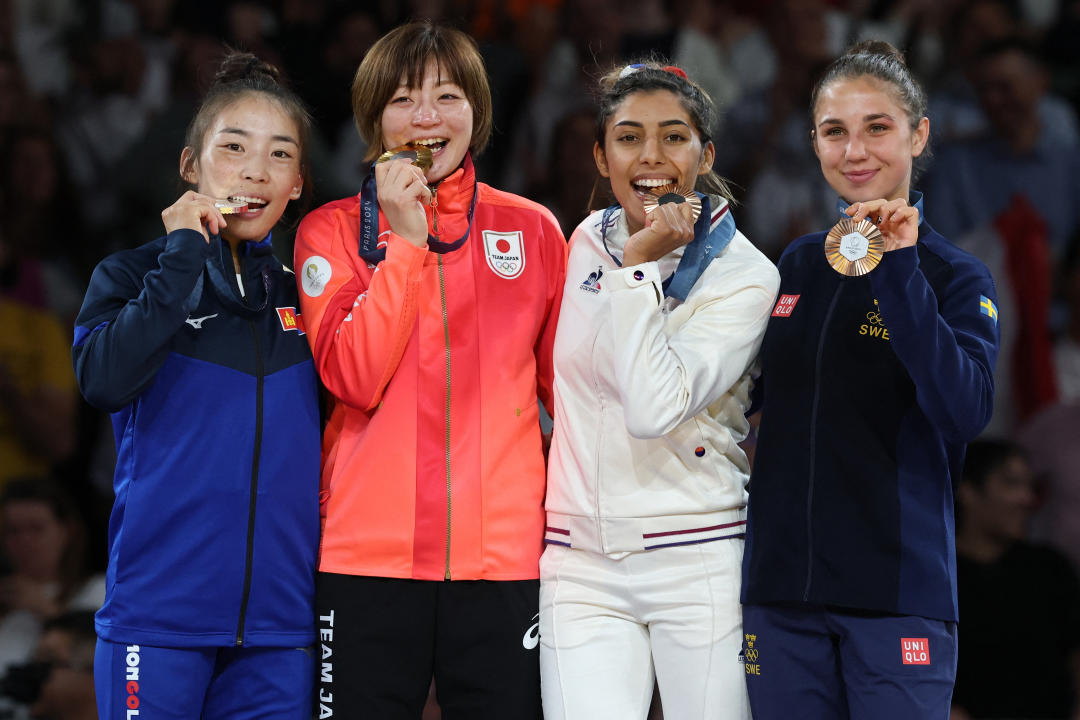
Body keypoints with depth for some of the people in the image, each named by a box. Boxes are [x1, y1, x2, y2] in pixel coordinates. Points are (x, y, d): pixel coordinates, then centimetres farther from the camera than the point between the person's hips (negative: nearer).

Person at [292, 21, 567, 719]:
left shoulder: (534, 230, 10)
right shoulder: (332, 231, 6)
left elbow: (567, 384, 15)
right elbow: (353, 379, -8)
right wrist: (406, 240, -11)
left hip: (505, 553, 1)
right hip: (370, 552, -1)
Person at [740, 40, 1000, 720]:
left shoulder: (955, 276, -2)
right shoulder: (797, 265, 12)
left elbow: (966, 411, -19)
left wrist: (898, 272, -22)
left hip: (896, 587, -4)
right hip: (781, 587, 5)